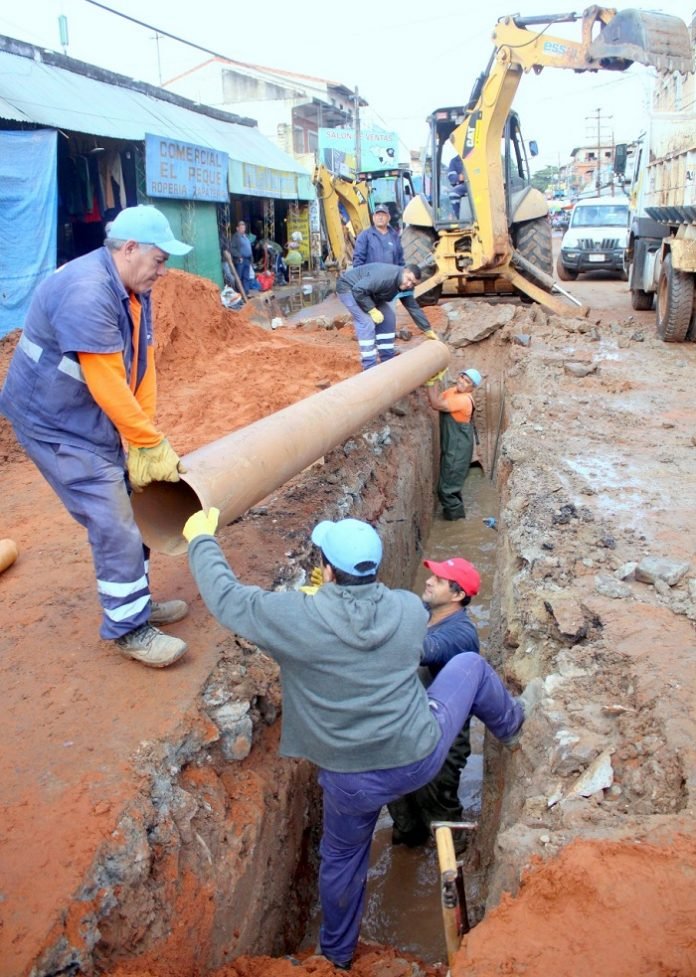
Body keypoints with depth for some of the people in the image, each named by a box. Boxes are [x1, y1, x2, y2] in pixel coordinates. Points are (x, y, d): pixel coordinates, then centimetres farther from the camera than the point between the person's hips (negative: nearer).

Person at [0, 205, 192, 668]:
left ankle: (135, 600, 30)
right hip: (57, 424, -9)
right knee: (113, 524, -7)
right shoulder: (86, 293, -28)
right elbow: (107, 385, -29)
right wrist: (153, 444, -21)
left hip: (99, 420, 9)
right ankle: (128, 628, 8)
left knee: (130, 507, 14)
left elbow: (142, 369, -1)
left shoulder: (134, 291, 2)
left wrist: (142, 439, -6)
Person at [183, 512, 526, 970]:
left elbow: (226, 597, -11)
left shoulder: (297, 619, -23)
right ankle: (511, 725, 54)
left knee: (342, 859, 29)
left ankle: (337, 953, 54)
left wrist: (202, 539, 6)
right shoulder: (412, 609, -12)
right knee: (472, 666, 24)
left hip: (353, 783, -1)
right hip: (421, 760, 2)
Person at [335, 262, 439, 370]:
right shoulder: (385, 276, -35)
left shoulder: (405, 288, -7)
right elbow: (358, 290, -35)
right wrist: (372, 310, -30)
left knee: (388, 317, 4)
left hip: (367, 291, 9)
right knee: (366, 323, -21)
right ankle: (370, 368, -18)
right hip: (348, 287, -9)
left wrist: (428, 330, 3)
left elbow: (414, 308, 2)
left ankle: (387, 361, 12)